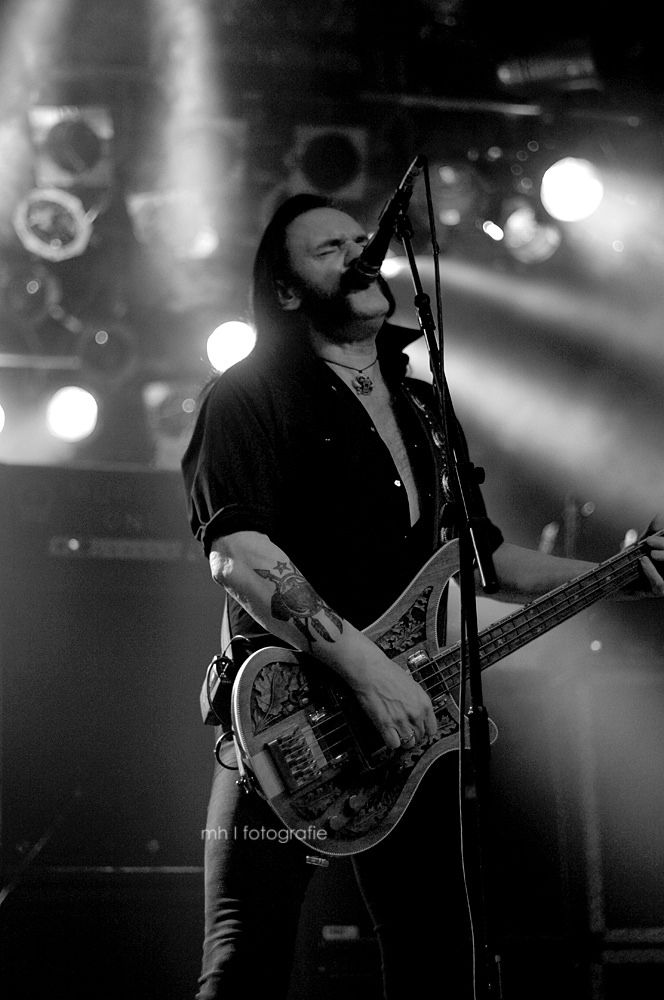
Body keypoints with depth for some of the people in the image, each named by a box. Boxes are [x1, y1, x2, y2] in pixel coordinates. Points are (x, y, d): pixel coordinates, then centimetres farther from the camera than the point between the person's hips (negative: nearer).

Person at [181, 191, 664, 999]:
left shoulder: (420, 407, 20)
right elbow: (238, 553, -19)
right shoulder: (252, 397, -4)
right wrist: (365, 668, -25)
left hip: (407, 722, 7)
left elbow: (482, 555, 26)